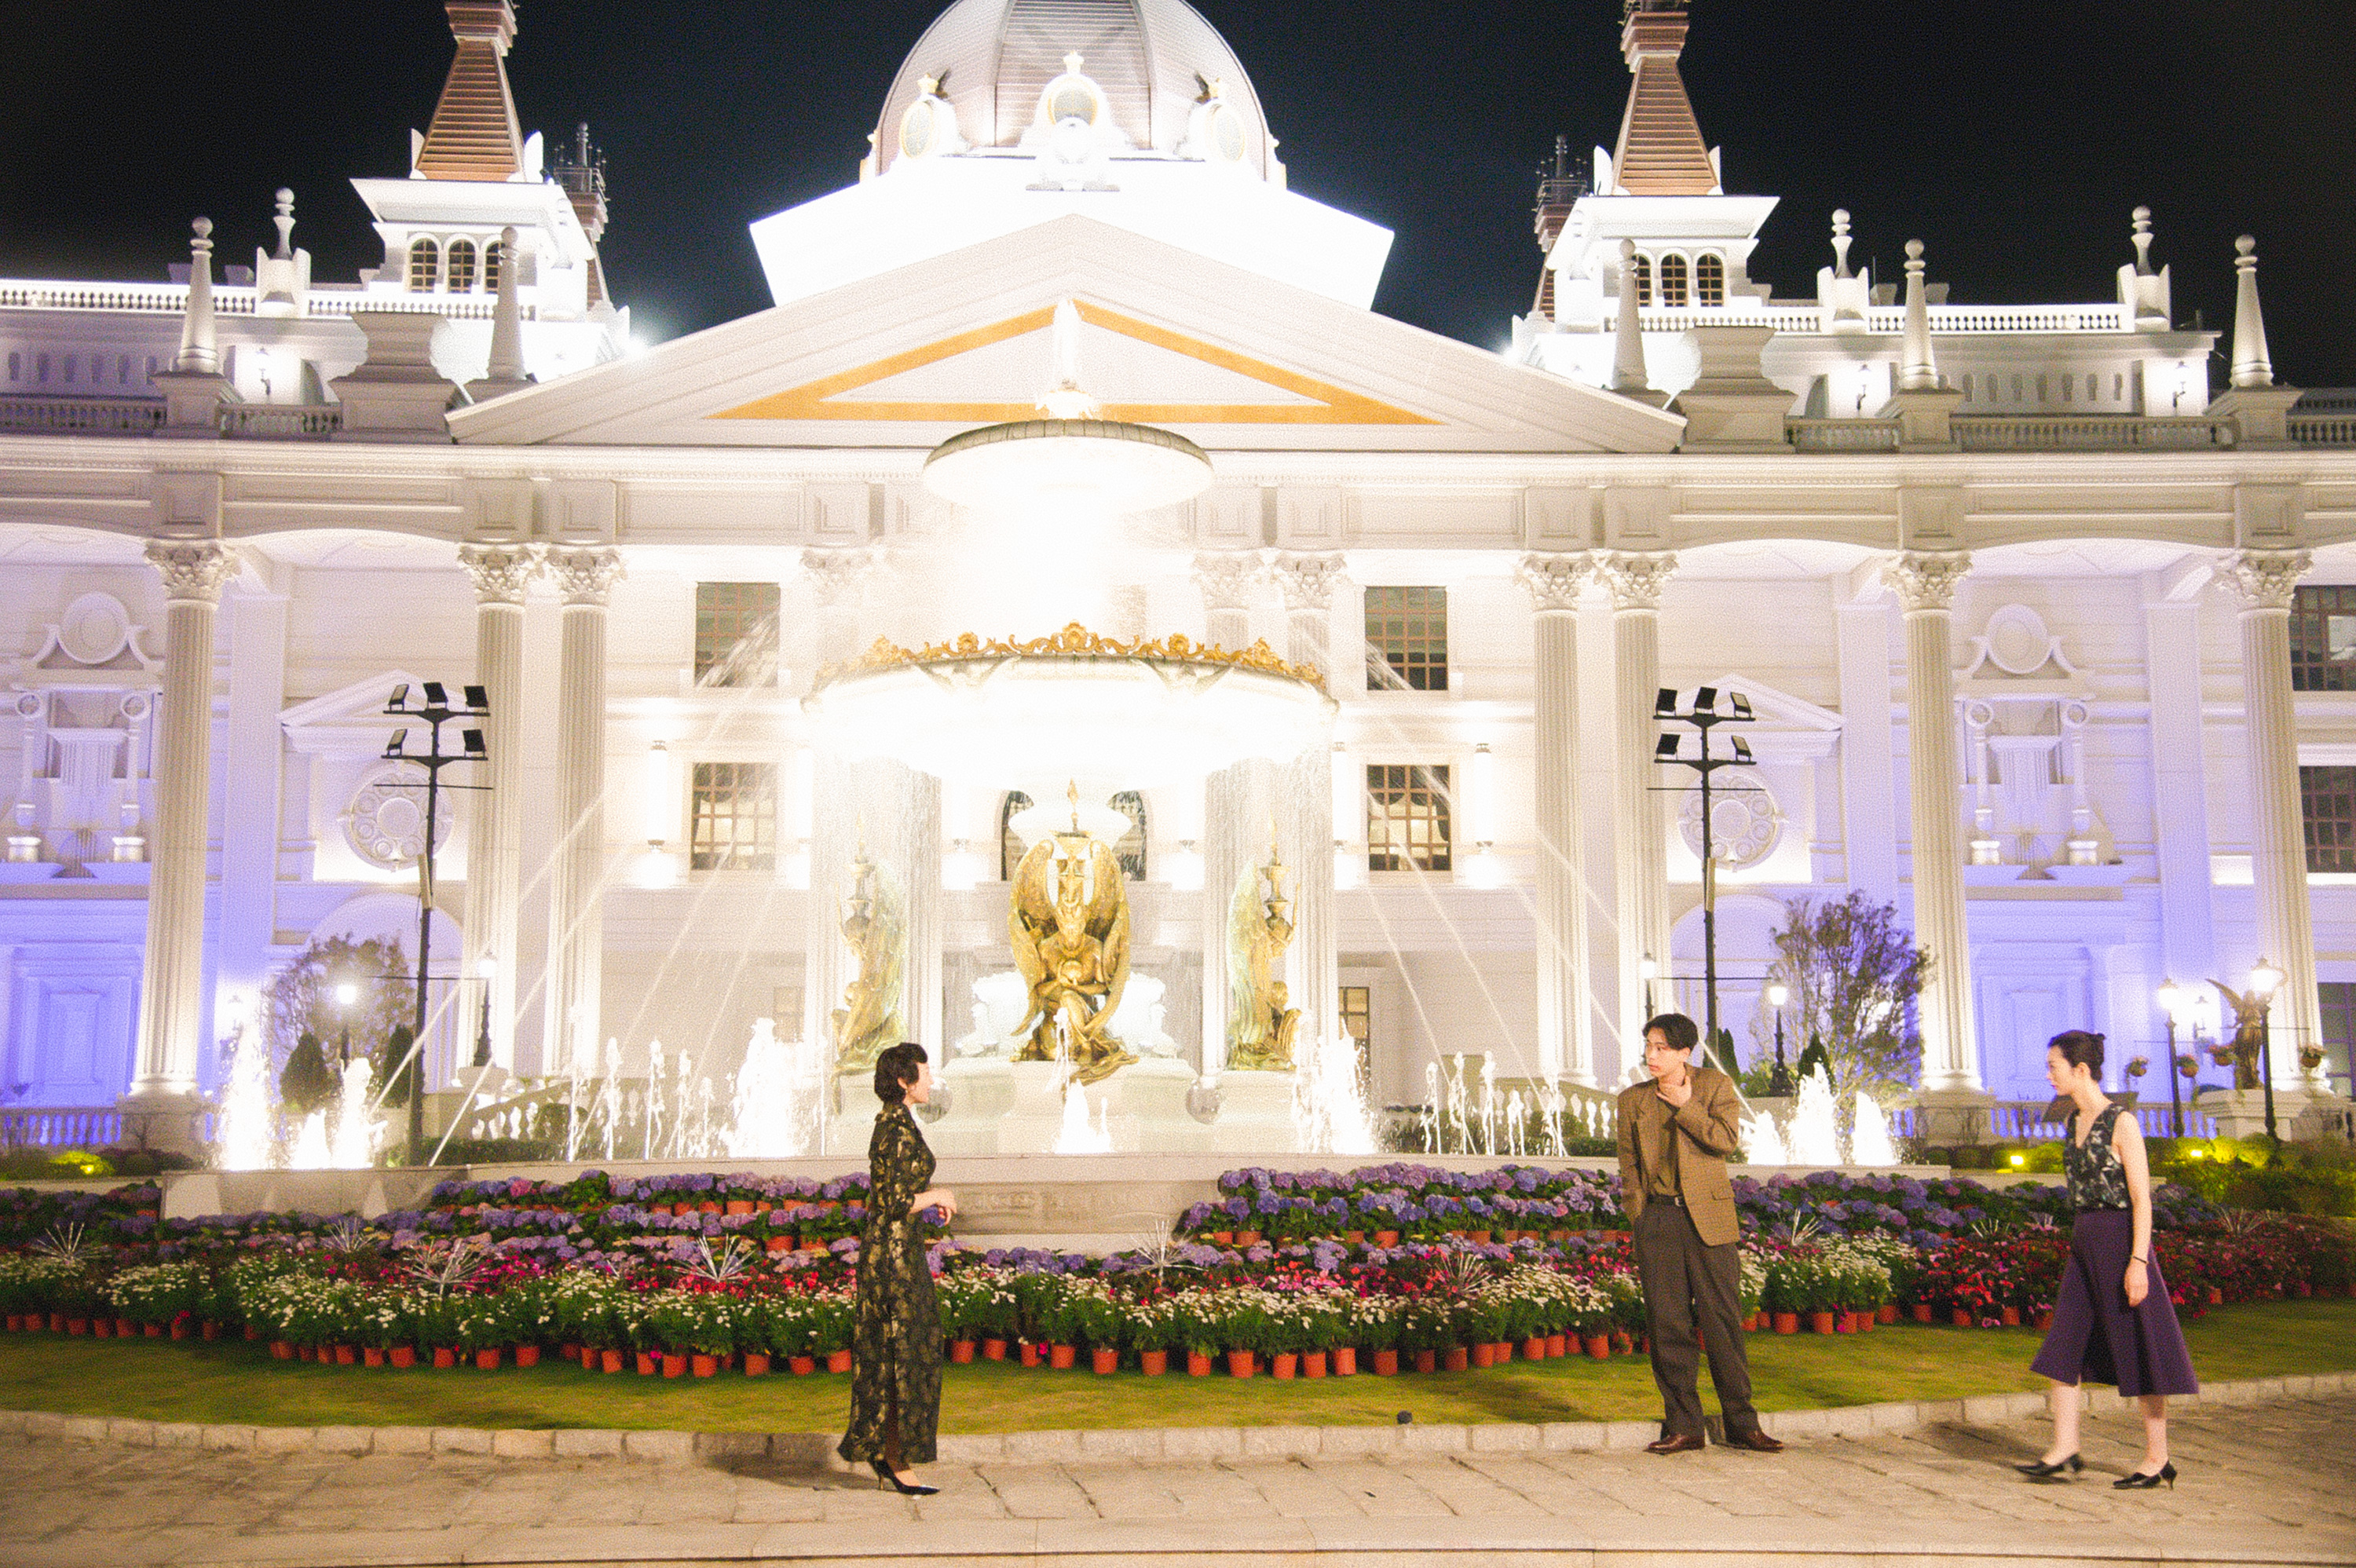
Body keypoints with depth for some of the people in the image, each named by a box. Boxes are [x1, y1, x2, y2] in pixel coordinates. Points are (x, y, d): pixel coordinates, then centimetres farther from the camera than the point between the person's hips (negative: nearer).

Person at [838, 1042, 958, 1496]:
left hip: (881, 1247, 10)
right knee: (906, 1352, -3)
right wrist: (936, 1195, -7)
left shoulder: (888, 1125, 13)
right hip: (896, 1249, -10)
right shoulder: (901, 1131, -18)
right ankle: (897, 1463, 3)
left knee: (884, 1351, 14)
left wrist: (927, 1198, 15)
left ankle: (879, 1448, 19)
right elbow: (896, 1205, -22)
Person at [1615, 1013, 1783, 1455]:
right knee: (1668, 1323, 0)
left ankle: (1741, 1423, 7)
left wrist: (1684, 1106, -6)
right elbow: (1629, 1168, 12)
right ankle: (1683, 1426, 8)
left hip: (1708, 1218, -2)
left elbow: (1725, 1139, -9)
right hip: (1657, 1219, 2)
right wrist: (1639, 1219, 3)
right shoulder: (1632, 1100, 12)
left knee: (1722, 1319, -2)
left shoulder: (1716, 1085, 6)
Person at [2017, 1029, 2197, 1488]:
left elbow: (2142, 1197, -15)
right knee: (2064, 1344, 4)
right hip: (2083, 1242, 8)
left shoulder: (2121, 1124, -13)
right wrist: (2081, 1241, 18)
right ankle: (2065, 1450, 8)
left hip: (2119, 1239, -8)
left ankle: (2158, 1458, 12)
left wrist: (2138, 1261, -19)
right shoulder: (2076, 1121, 10)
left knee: (2138, 1347, 1)